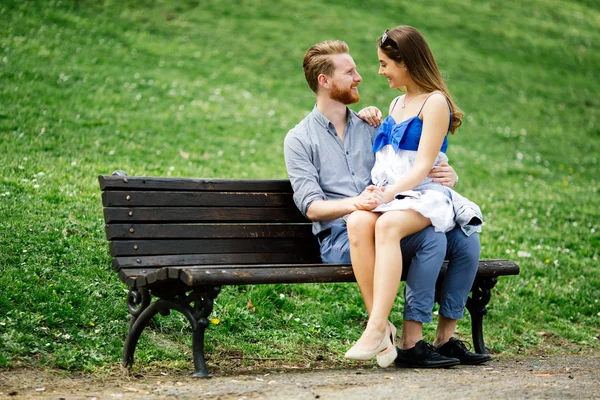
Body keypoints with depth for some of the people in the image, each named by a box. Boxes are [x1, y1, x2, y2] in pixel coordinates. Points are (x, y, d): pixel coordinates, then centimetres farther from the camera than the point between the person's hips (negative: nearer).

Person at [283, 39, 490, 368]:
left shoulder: (369, 128, 22)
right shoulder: (299, 139, 6)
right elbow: (311, 207, -7)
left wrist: (445, 176, -4)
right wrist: (354, 203, -28)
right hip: (339, 237, -6)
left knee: (465, 238, -17)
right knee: (431, 236, -30)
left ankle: (446, 336, -10)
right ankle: (410, 341, -27)